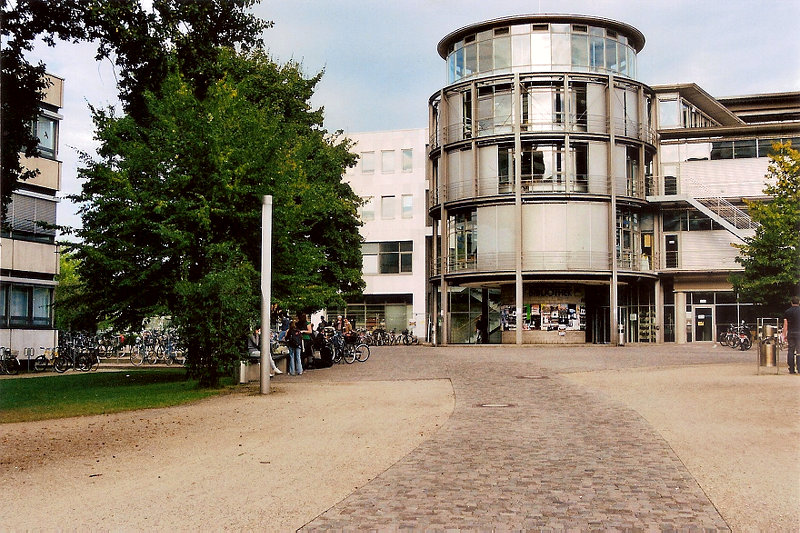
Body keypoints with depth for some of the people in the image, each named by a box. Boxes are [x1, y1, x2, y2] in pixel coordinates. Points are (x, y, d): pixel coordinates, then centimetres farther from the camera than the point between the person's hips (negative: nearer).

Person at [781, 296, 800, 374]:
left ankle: (791, 369, 7)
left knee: (790, 351, 7)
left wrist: (784, 335, 9)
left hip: (790, 333, 2)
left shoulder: (787, 311, 3)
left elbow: (785, 325, 4)